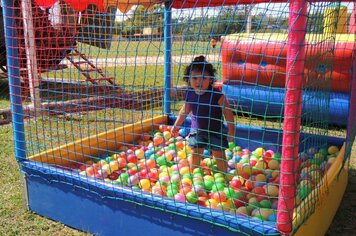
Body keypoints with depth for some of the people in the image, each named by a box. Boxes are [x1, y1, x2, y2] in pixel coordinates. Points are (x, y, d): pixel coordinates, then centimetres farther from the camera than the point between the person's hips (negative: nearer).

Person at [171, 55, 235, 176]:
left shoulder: (217, 95, -24)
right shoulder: (190, 94, -10)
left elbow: (228, 113, -15)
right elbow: (185, 111, 7)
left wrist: (231, 130, -13)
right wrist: (176, 125, 14)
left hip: (216, 131, -3)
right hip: (197, 130, 4)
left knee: (219, 155, 8)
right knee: (195, 153, 13)